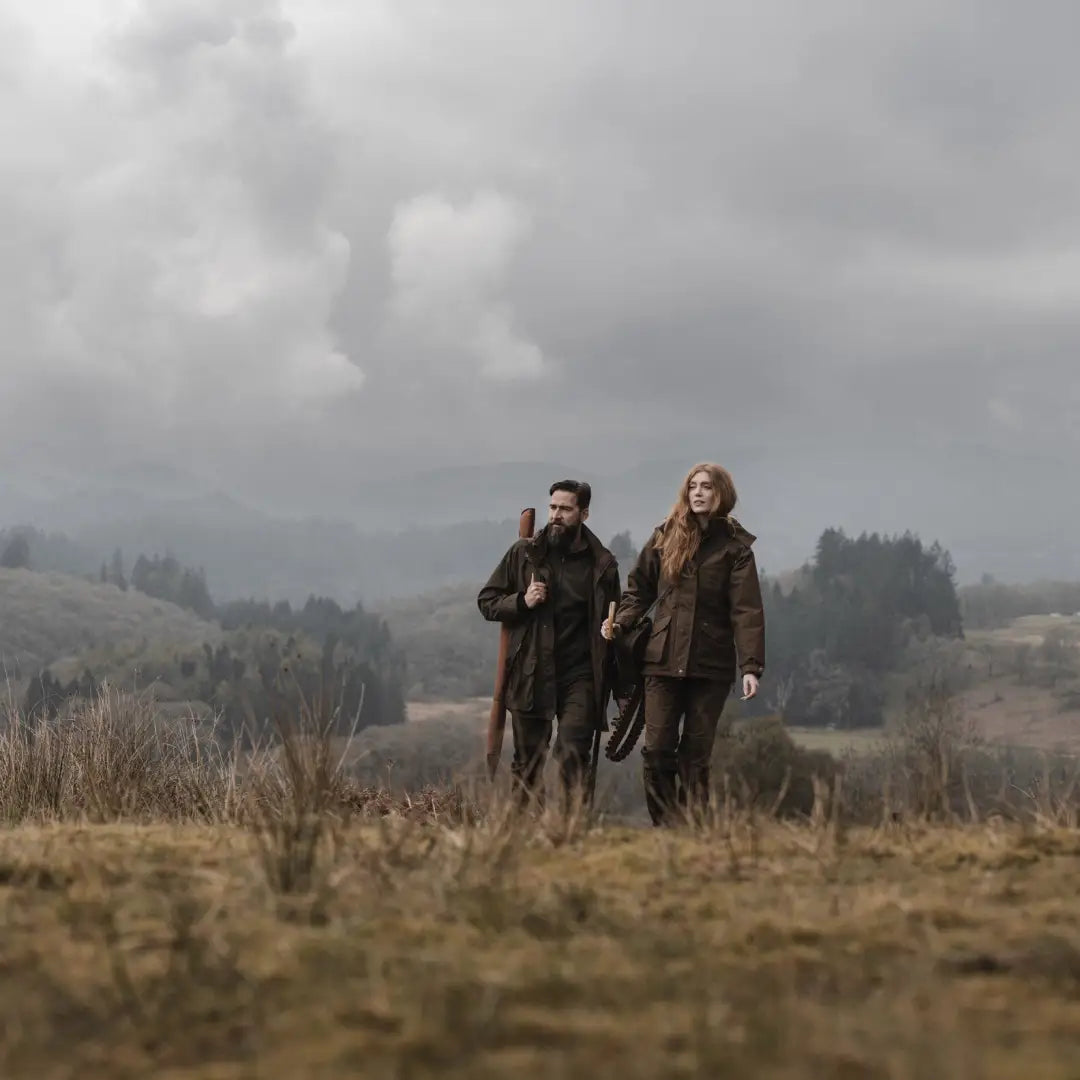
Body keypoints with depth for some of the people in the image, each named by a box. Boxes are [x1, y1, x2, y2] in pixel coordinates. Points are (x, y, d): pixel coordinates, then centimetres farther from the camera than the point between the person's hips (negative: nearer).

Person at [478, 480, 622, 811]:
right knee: (527, 761, 8)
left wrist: (620, 684, -1)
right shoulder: (523, 554, 6)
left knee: (573, 755, -14)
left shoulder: (601, 564, 4)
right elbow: (486, 601, 11)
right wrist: (521, 601, -9)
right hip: (530, 675, 2)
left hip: (579, 676, -2)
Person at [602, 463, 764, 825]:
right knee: (657, 749, -5)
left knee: (696, 754, 2)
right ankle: (666, 826, 4)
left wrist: (751, 666, -17)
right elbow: (639, 590, 16)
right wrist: (620, 622, -3)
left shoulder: (735, 546, 0)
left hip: (711, 666, -2)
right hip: (663, 661, 2)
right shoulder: (665, 537, 8)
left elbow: (747, 611, -7)